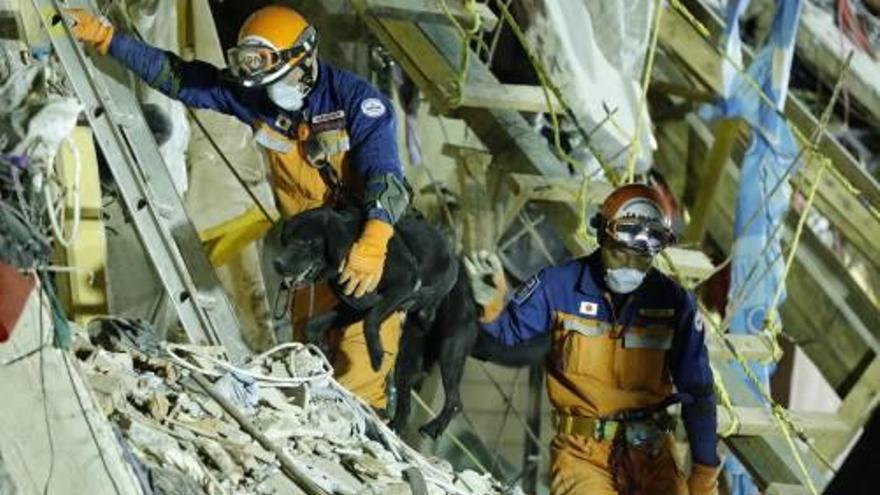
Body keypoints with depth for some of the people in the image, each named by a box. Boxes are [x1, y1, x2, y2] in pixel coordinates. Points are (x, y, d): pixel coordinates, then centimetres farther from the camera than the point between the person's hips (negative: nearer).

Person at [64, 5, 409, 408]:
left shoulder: (355, 99, -20)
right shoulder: (255, 97, -5)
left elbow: (384, 173, -29)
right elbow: (180, 78, 1)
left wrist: (372, 244, -46)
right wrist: (103, 37, -4)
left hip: (373, 232, -6)